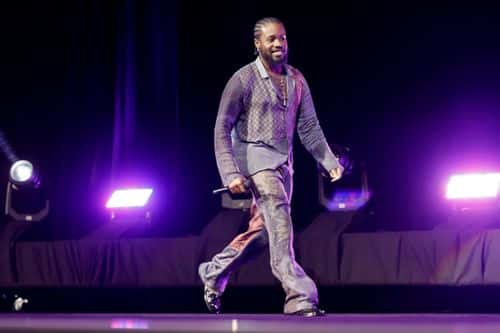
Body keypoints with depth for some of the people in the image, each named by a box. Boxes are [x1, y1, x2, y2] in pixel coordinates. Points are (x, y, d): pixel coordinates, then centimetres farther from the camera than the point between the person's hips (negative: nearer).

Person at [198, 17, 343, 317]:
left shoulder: (296, 80, 9)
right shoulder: (243, 80, -7)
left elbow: (309, 127, 12)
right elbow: (222, 129, -8)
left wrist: (330, 162, 0)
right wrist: (231, 174, -18)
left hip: (284, 163, 7)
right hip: (255, 158, -7)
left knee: (263, 232, 12)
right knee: (280, 220, -20)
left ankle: (214, 273, 32)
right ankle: (299, 297, -23)